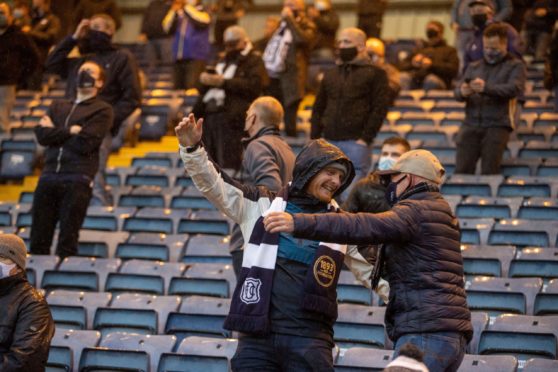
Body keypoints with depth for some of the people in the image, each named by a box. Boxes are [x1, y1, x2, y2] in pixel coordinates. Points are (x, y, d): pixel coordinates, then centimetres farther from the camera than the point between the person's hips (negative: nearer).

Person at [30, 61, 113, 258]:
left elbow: (85, 143, -7)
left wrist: (55, 132, 3)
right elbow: (41, 135, 6)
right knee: (38, 239, 1)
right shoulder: (58, 106, 21)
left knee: (67, 242, -5)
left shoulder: (102, 110, 5)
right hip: (49, 176, 5)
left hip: (78, 180, -4)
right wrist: (69, 131, -5)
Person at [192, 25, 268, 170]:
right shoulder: (222, 59, 27)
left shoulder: (254, 60, 4)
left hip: (232, 117, -7)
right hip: (210, 113, 8)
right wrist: (205, 80, 2)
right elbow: (202, 88, 28)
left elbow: (254, 85, -14)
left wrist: (224, 82, -15)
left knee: (228, 163, -14)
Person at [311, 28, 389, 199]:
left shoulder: (375, 73, 4)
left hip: (356, 143, -5)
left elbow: (380, 108, -4)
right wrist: (315, 139, 8)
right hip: (329, 143, 5)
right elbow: (318, 108, 20)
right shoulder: (330, 74, 20)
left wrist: (365, 138, -13)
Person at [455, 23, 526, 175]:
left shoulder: (515, 66, 9)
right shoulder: (474, 67, 21)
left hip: (497, 125, -3)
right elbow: (457, 91, 9)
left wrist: (486, 88, -27)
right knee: (462, 172, -9)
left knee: (489, 173, -12)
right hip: (471, 124, 3)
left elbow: (514, 89, -10)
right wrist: (462, 92, -18)